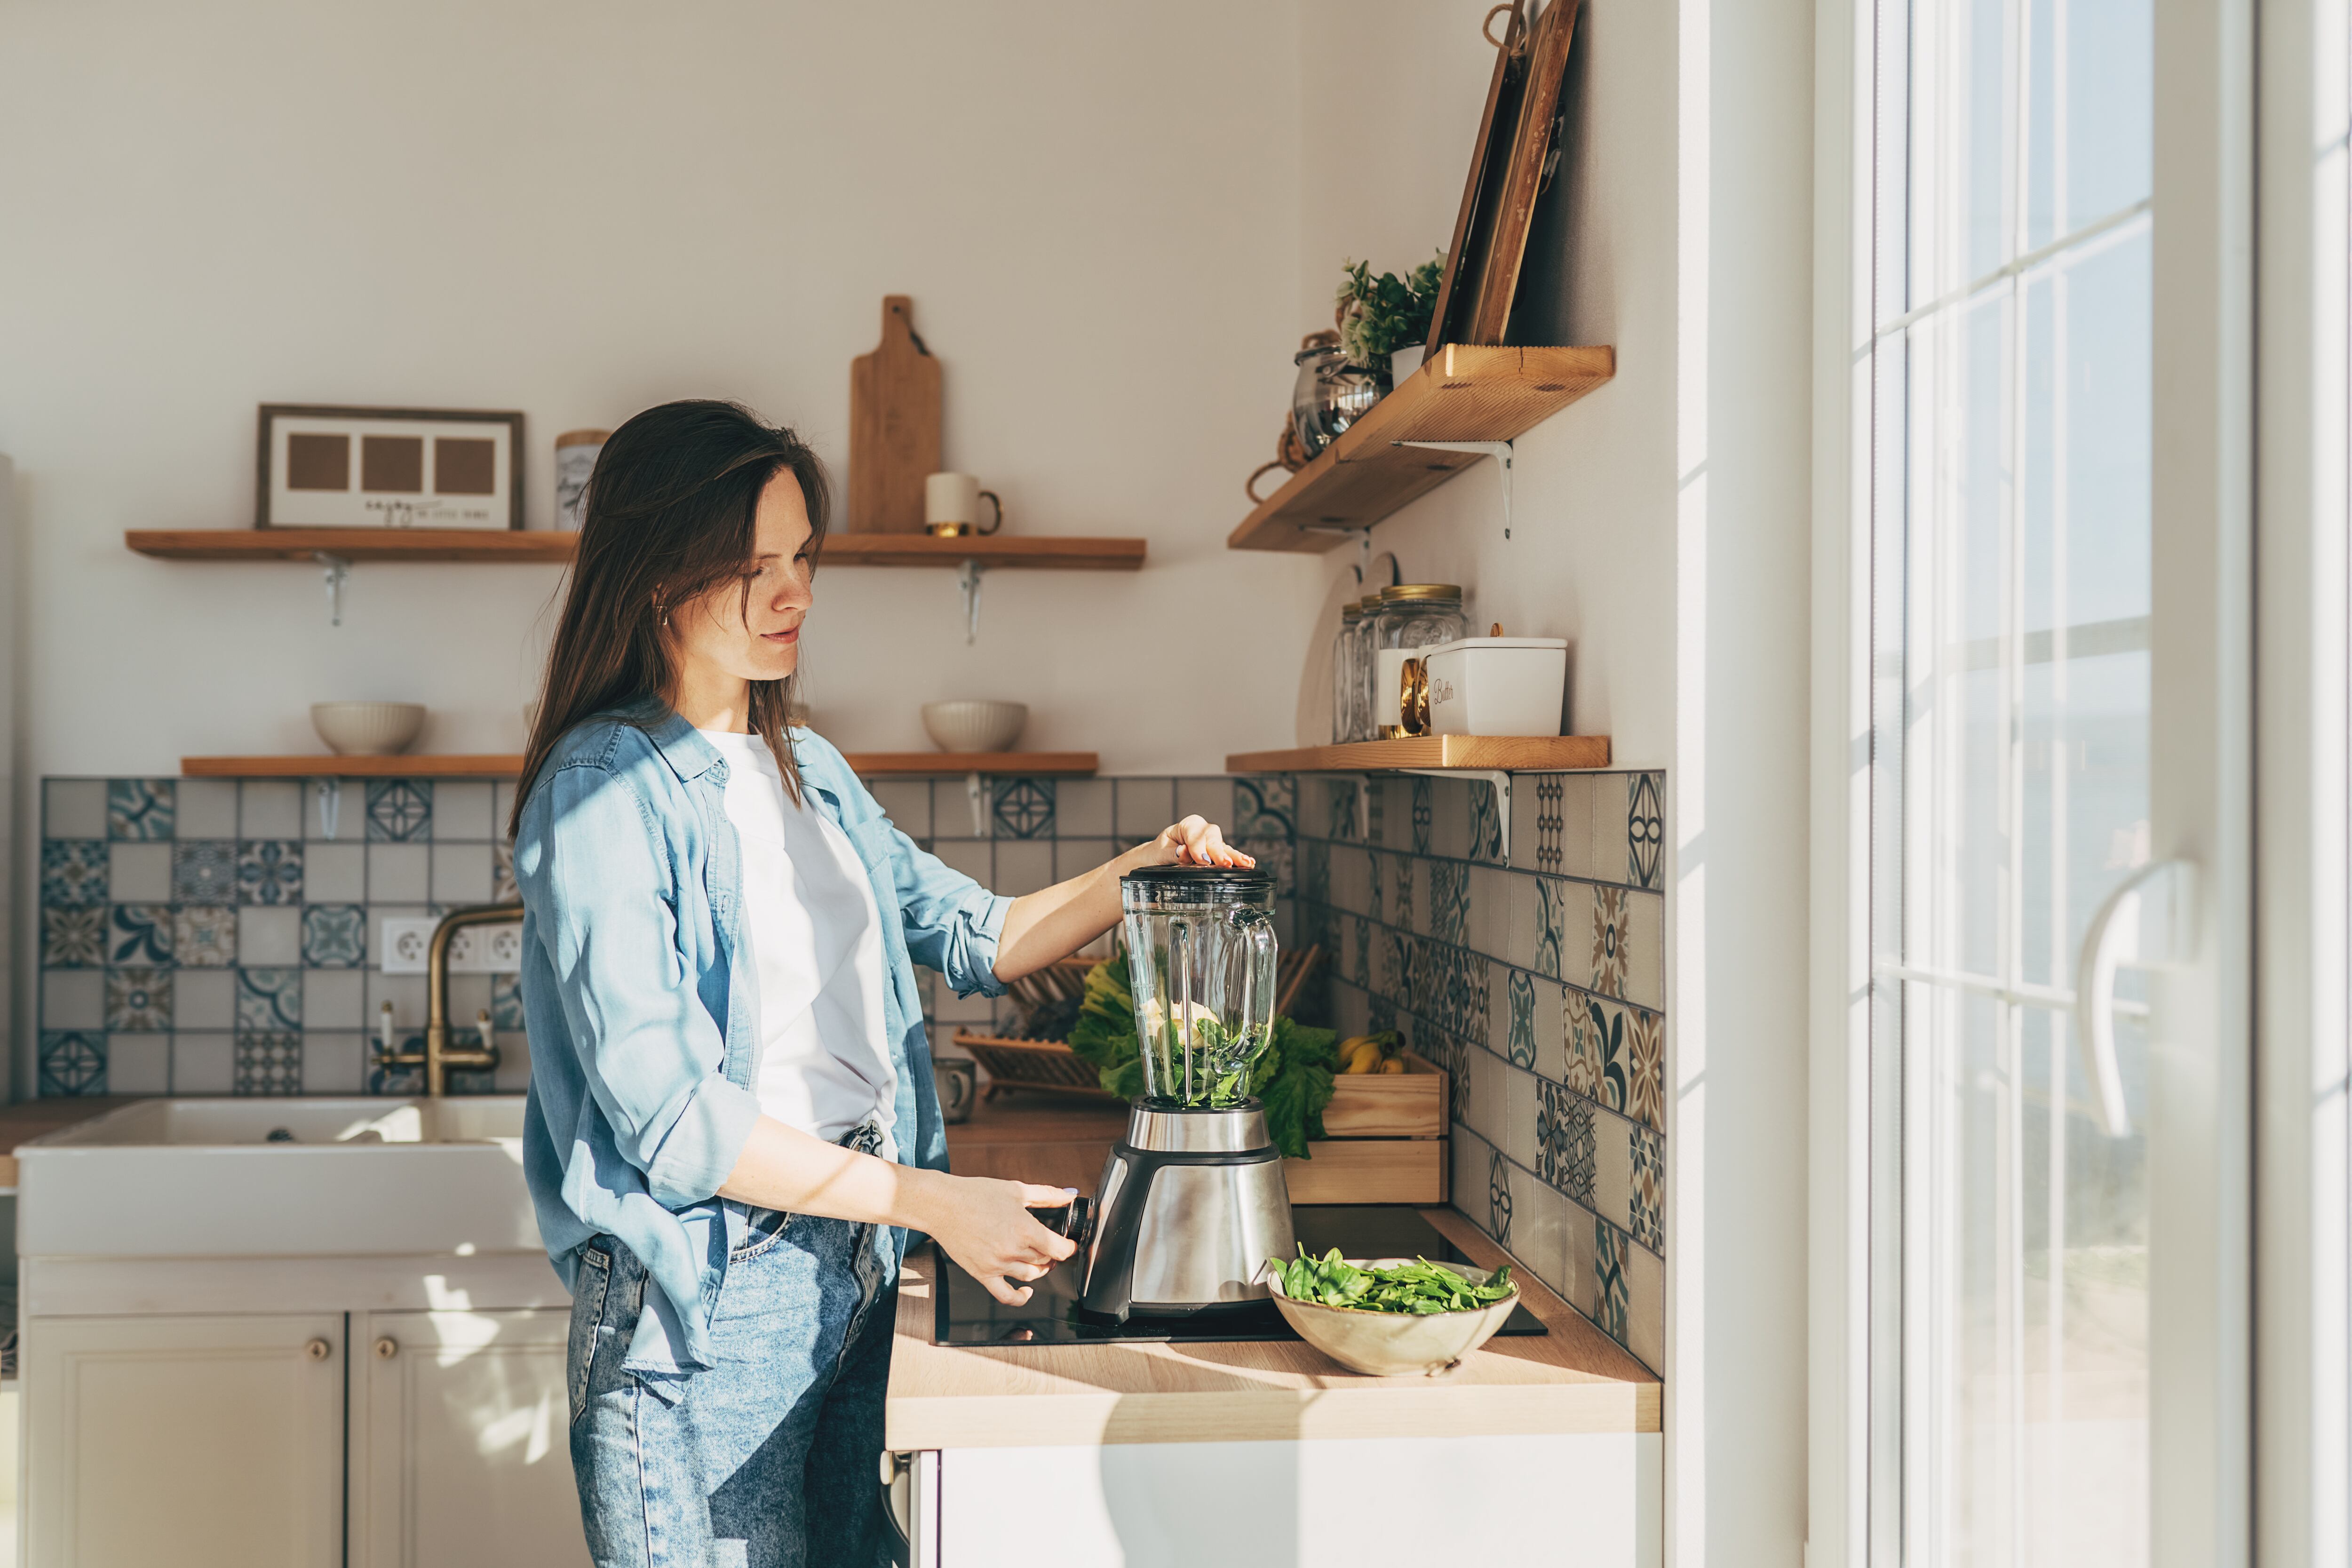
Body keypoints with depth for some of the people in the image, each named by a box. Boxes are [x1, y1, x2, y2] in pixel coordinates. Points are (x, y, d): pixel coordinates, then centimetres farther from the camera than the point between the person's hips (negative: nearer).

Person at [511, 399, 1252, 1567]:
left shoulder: (810, 771, 14)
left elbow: (973, 936, 19)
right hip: (704, 1294, -7)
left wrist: (1136, 875, 1)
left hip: (855, 1276, 7)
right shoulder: (606, 788, -12)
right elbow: (668, 1114, -18)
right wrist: (930, 1201, -16)